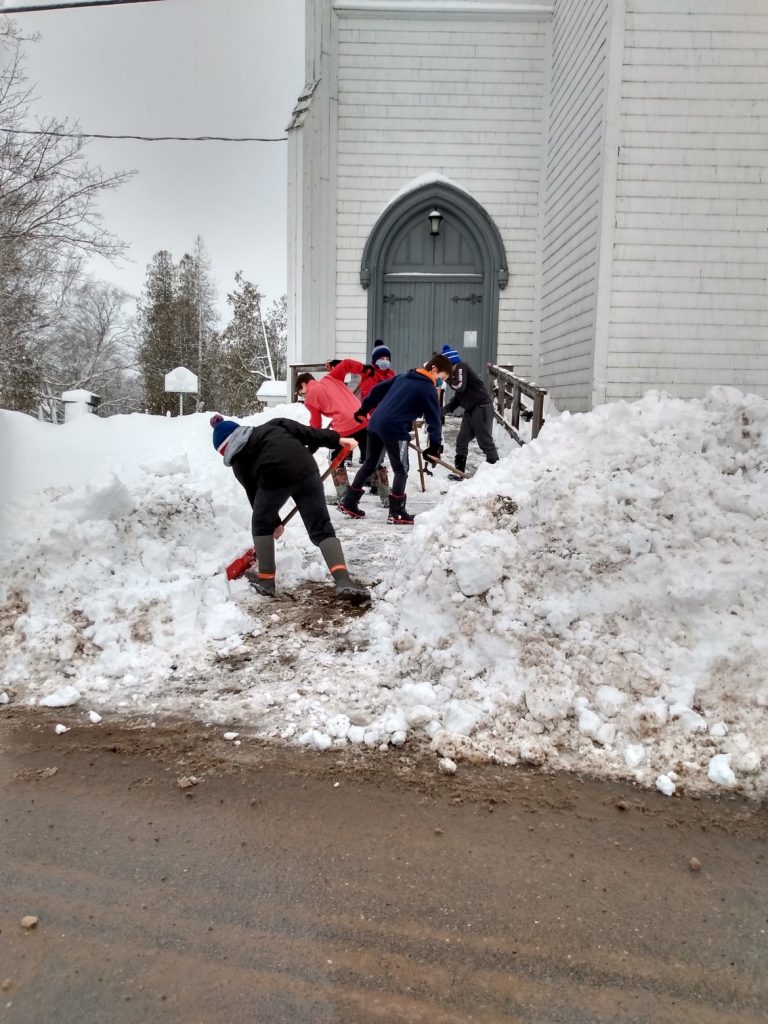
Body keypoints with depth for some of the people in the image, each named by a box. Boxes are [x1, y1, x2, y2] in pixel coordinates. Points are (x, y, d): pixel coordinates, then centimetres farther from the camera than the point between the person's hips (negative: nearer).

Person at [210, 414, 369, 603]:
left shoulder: (239, 459, 24)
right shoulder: (271, 426, 32)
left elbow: (253, 491, 27)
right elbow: (303, 431, 17)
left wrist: (274, 522, 37)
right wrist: (336, 439, 14)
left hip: (274, 478, -2)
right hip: (306, 471, 3)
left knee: (261, 525, 25)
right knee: (322, 529, 7)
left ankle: (266, 580, 29)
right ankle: (344, 581, -10)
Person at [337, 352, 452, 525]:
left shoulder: (403, 376, 17)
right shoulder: (428, 389, -4)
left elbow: (378, 389, 19)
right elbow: (433, 418, -6)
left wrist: (364, 409, 25)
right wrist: (436, 444, -3)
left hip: (375, 423, 8)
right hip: (395, 430, -8)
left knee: (369, 464, 20)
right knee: (401, 470, 5)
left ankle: (348, 503, 25)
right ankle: (396, 513, 6)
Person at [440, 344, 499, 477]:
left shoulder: (461, 366, -7)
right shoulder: (455, 373, 20)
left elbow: (459, 387, -21)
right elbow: (458, 398, 21)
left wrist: (448, 378, -5)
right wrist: (444, 410, 13)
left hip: (482, 407, -10)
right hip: (470, 410, 10)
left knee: (485, 442, -8)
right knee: (461, 441, 9)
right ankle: (459, 472, 14)